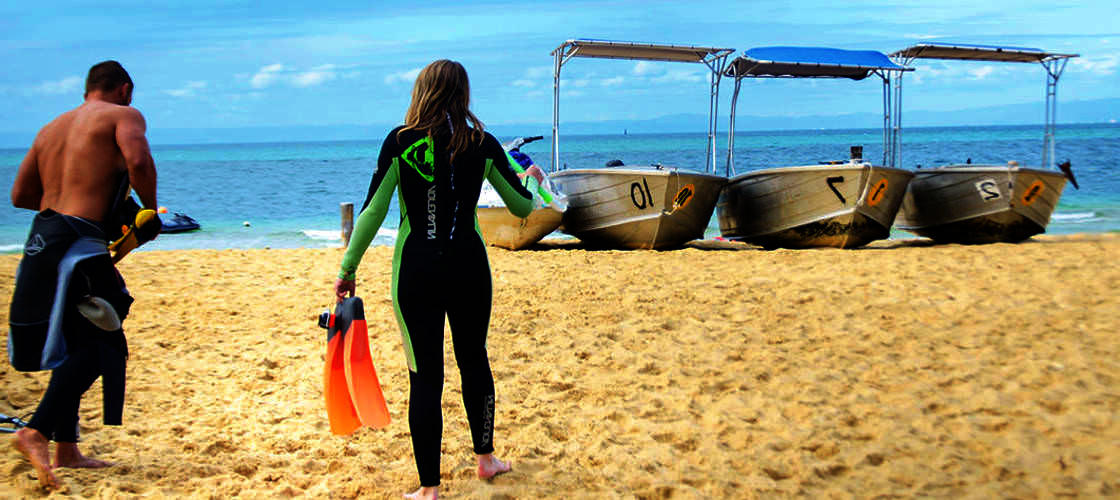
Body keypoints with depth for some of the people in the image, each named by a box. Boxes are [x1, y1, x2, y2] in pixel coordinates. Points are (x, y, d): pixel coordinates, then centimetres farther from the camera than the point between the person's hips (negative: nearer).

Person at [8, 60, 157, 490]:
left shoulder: (52, 128, 24)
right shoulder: (123, 115, 3)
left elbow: (20, 195, 23)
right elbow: (138, 161, -17)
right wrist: (150, 210, -2)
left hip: (41, 235, 8)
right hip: (78, 242, -8)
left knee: (75, 346, 15)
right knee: (99, 345, -5)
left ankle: (66, 450, 18)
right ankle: (37, 432, -17)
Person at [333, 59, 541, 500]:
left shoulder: (400, 142, -5)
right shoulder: (482, 144, 0)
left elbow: (373, 211, -7)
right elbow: (523, 206, 8)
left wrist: (348, 269, 1)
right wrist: (534, 181, 31)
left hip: (416, 269, -2)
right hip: (468, 266, 2)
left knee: (425, 374, 3)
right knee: (474, 360, 20)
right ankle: (485, 458, 36)